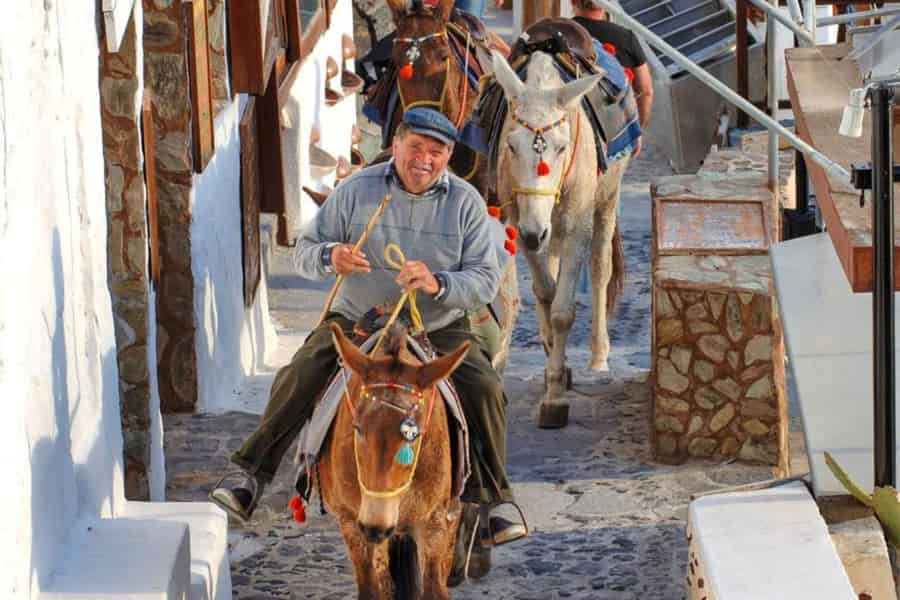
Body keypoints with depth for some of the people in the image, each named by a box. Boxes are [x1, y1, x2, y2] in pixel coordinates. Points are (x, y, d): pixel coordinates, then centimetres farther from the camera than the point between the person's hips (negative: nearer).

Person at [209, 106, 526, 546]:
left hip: (439, 327, 0)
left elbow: (486, 279, -9)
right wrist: (329, 257, -28)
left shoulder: (466, 202, -6)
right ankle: (251, 481, -14)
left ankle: (487, 504, -8)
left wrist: (438, 284, -30)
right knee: (296, 380, -20)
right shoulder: (357, 190, -6)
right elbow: (304, 251, -2)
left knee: (485, 390, -21)